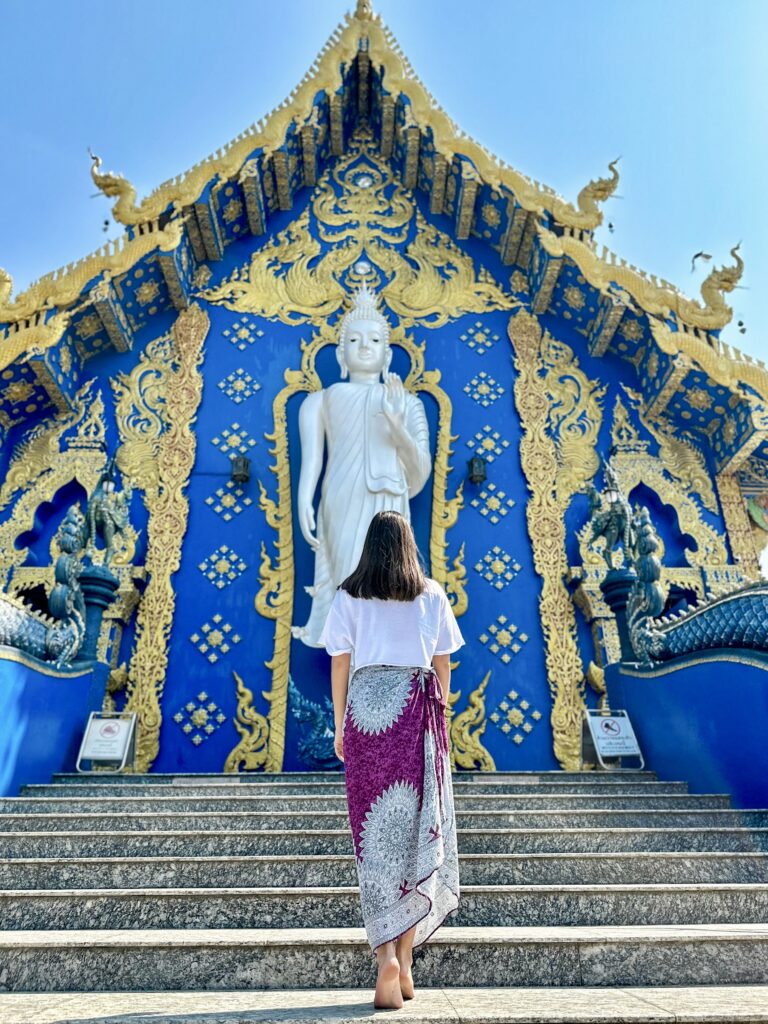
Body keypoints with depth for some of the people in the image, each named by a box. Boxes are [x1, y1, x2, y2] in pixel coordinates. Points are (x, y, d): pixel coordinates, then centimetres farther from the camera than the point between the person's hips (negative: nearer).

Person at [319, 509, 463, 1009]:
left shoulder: (348, 597, 4)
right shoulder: (432, 595, 5)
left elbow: (340, 664, 3)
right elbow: (442, 665, 7)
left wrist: (340, 726, 11)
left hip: (366, 706, 0)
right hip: (417, 710, 1)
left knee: (374, 830, 6)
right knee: (419, 826, 10)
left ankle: (387, 954, -1)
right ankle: (405, 958, 17)